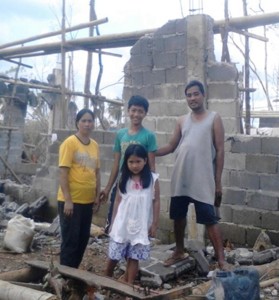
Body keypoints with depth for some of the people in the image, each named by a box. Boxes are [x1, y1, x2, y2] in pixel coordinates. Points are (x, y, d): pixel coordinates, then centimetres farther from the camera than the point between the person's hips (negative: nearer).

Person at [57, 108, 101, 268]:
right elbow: (63, 173, -14)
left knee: (83, 239, 14)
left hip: (88, 201, 7)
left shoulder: (95, 145, 8)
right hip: (71, 201, -7)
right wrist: (67, 200, -17)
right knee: (70, 240, 1)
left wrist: (97, 196, 12)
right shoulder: (69, 143, -11)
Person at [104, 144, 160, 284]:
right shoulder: (123, 179, 0)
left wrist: (154, 224, -3)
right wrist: (113, 222, 6)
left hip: (141, 225, -1)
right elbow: (118, 200, 6)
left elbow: (156, 202, -2)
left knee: (134, 257, 6)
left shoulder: (152, 179, -6)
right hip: (122, 224, 2)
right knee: (114, 255, 9)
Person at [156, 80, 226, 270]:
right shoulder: (182, 121, 11)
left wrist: (218, 181, -7)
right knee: (178, 216, 14)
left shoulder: (214, 119, -2)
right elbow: (171, 146, 13)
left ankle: (221, 260, -1)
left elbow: (220, 151, -4)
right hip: (180, 179, 5)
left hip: (203, 181, -5)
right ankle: (179, 252, 32)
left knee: (210, 219, -6)